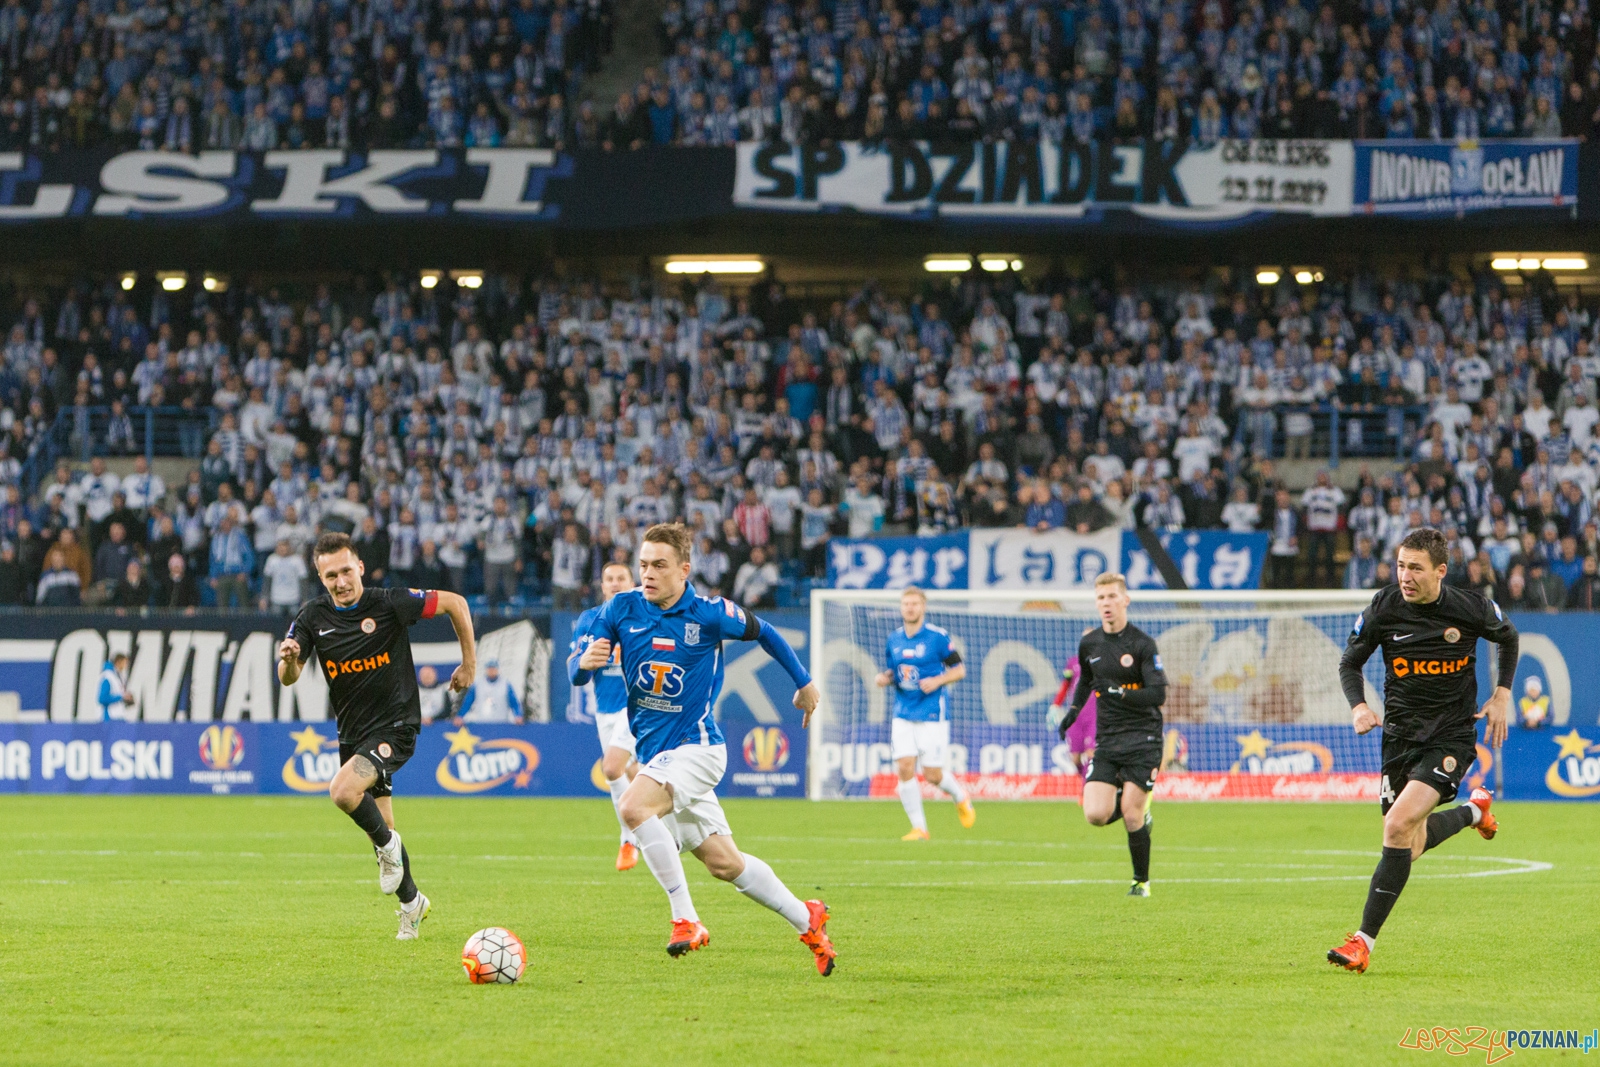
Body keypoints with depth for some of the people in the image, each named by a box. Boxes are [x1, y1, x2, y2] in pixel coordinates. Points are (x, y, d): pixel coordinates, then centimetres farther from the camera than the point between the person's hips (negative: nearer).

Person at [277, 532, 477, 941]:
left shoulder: (390, 604, -13)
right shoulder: (313, 618, -3)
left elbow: (454, 603, -3)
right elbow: (288, 678, -8)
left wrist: (469, 663, 2)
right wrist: (289, 659, -32)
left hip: (395, 726, -5)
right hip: (352, 733, 5)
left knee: (344, 791, -28)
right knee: (381, 822, 13)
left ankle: (386, 844, 0)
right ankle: (411, 902, 34)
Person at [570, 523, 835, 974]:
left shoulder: (709, 614, -11)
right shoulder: (621, 609, -2)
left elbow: (762, 632, 7)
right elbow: (577, 675, -3)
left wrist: (804, 683, 18)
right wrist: (584, 662, -28)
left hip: (696, 746, -5)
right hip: (654, 751, 5)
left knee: (634, 806, -31)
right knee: (723, 862, 11)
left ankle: (685, 918, -25)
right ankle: (808, 921, 28)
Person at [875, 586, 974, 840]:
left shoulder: (938, 636, -6)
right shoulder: (893, 640, 8)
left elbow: (959, 670, -2)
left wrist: (937, 681, -19)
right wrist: (885, 678, -4)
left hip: (932, 714, -4)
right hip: (903, 713, 4)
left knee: (932, 775, -4)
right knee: (904, 769, -9)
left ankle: (961, 798, 29)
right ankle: (919, 828, 1)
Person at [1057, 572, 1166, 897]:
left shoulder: (1143, 644, -8)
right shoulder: (1088, 643, 8)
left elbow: (1158, 695, -14)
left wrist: (1118, 692, -26)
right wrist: (1074, 710, 18)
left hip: (1142, 739, -4)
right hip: (1107, 739, 4)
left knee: (1132, 815, -10)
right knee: (1096, 815, -12)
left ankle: (1141, 880, 12)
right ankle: (1140, 812, 21)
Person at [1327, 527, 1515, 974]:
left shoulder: (1471, 608, -10)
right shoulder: (1383, 609, -9)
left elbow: (1508, 638, 13)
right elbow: (1350, 662, 5)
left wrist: (1501, 696, 6)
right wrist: (1358, 707, -13)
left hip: (1452, 736, -4)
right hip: (1401, 733, 4)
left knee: (1399, 825, -22)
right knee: (1410, 846, 11)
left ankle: (1365, 941, -18)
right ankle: (1473, 810, 44)